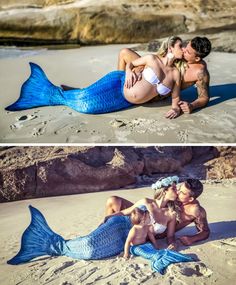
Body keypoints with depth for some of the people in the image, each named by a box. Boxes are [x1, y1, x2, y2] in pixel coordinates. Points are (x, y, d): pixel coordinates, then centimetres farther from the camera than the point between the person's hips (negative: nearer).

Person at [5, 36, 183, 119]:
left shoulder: (176, 73, 4)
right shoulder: (152, 59, -3)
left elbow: (176, 98, 10)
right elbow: (130, 63, 12)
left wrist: (176, 109, -12)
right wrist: (128, 72, -10)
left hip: (126, 103, 3)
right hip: (119, 83, -3)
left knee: (85, 105, -3)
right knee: (84, 98, -16)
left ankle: (53, 95, 16)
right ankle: (50, 91, 7)